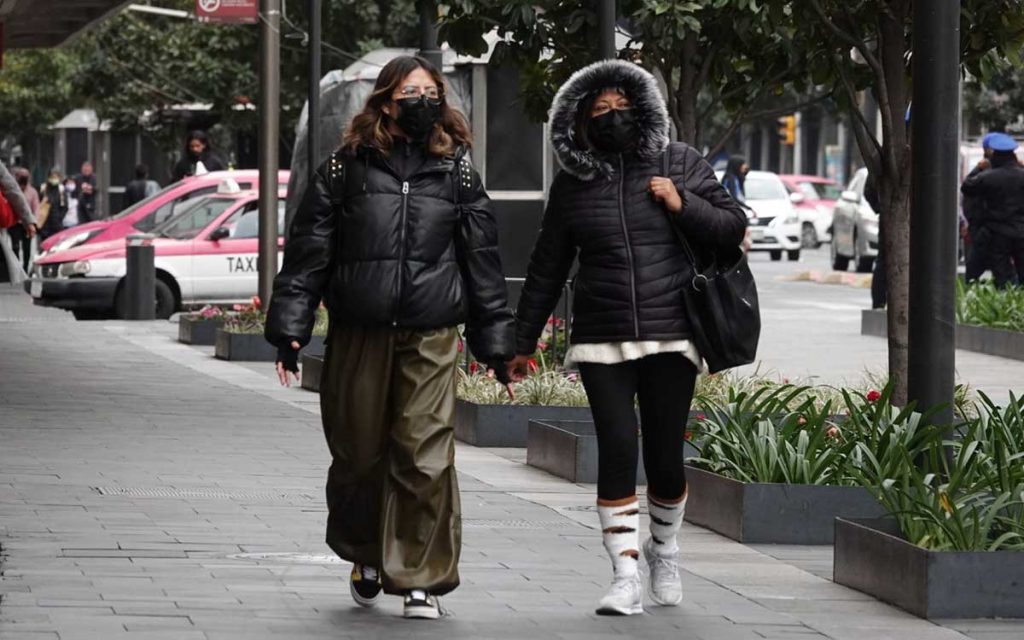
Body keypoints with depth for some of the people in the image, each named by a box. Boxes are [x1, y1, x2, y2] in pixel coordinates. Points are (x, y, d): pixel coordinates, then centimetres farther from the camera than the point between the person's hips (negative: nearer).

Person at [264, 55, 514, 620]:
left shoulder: (455, 171, 9)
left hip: (430, 338, 0)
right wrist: (289, 329, -3)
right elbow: (307, 251, 4)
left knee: (425, 459, -8)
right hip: (358, 335, 0)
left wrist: (495, 341, 10)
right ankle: (365, 555, 32)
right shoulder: (346, 168, 4)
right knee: (358, 454, 7)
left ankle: (422, 578, 2)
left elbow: (482, 260, 12)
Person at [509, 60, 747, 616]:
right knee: (617, 451, -11)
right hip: (602, 341, 0)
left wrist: (684, 206, -9)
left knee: (665, 458, 1)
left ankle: (664, 548, 30)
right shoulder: (572, 185, 8)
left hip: (670, 338, 0)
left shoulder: (679, 165, 5)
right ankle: (626, 578, -7)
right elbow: (546, 269, 13)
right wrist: (523, 341, 14)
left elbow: (734, 226, 8)